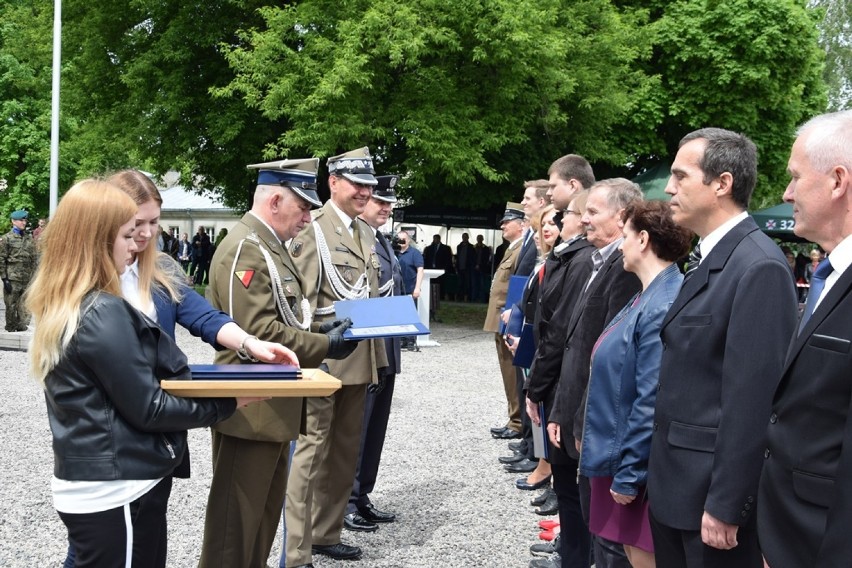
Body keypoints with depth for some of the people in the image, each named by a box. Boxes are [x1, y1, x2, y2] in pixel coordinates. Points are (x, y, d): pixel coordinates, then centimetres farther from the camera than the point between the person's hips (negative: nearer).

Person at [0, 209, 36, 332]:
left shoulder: (29, 239, 12)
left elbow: (34, 259, 14)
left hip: (27, 279, 4)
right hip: (12, 279, -4)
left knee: (25, 306, 5)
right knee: (11, 305, 1)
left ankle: (22, 326, 14)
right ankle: (11, 329, 12)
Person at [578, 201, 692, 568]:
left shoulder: (663, 307, -23)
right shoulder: (648, 296, 8)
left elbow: (652, 403, -24)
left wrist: (629, 474, -19)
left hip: (638, 462, -9)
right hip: (620, 454, 9)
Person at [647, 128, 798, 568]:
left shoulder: (759, 267, -19)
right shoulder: (705, 258, 11)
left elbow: (752, 399, -21)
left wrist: (725, 506, -19)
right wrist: (660, 477, 13)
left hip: (711, 489, -9)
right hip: (676, 483, 9)